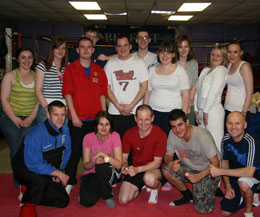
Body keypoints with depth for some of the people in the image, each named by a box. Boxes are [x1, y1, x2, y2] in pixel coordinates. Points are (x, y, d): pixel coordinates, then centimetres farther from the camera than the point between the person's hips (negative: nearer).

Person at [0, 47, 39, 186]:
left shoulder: (36, 76, 10)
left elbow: (38, 100, 7)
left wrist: (31, 118, -5)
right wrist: (14, 118, -11)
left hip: (29, 120, 1)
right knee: (16, 150, -1)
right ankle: (18, 183, 11)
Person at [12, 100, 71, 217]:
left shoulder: (65, 130, -7)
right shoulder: (36, 134, -29)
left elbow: (66, 154, 5)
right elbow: (34, 165, -30)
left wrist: (58, 171, -8)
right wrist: (58, 173, -25)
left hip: (49, 172, 7)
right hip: (25, 169, -6)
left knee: (63, 201, -1)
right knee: (41, 180, -39)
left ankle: (29, 193, 17)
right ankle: (28, 205, -8)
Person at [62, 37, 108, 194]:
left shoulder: (99, 70, 11)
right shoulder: (70, 69, 2)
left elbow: (102, 94, 10)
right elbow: (67, 93, -4)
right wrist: (74, 116, -11)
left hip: (95, 119, 3)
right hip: (77, 119, -3)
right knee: (75, 151, 2)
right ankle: (70, 181, 17)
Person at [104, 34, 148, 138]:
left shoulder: (139, 63, 6)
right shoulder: (110, 64, 9)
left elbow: (144, 87, 0)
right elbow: (107, 88, 4)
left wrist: (131, 105, -8)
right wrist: (118, 106, -7)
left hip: (135, 111, -1)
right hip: (115, 112, 1)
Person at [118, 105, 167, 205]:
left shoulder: (160, 134, -18)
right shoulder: (129, 134, -8)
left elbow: (157, 163, -16)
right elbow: (124, 157, 3)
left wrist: (138, 169, -30)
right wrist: (125, 166, -21)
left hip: (153, 169, -3)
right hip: (135, 170, 4)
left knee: (149, 178, -40)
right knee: (123, 200, -12)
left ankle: (155, 189, -1)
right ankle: (141, 186, 19)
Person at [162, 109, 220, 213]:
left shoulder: (203, 136, -28)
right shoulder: (173, 134, -14)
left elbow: (215, 163, -21)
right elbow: (168, 155, -3)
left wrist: (200, 176, -37)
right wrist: (170, 163, -28)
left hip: (207, 171, -5)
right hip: (189, 168, 5)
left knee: (202, 209, -16)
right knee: (167, 170, -22)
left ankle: (210, 191, 18)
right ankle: (188, 196, 3)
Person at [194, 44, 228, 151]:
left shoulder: (221, 70, -6)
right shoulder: (205, 70, 16)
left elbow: (214, 92, -14)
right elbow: (198, 89, 13)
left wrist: (206, 111, -13)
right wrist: (196, 109, 7)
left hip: (213, 110, -7)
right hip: (201, 110, 8)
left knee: (214, 144, -4)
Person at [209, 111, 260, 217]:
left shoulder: (251, 141, -29)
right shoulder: (226, 139, -9)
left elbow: (249, 172, -37)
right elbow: (225, 162, 4)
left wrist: (220, 171, -35)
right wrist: (228, 186, -5)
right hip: (235, 176, 6)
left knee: (242, 182, -40)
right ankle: (251, 195, 27)